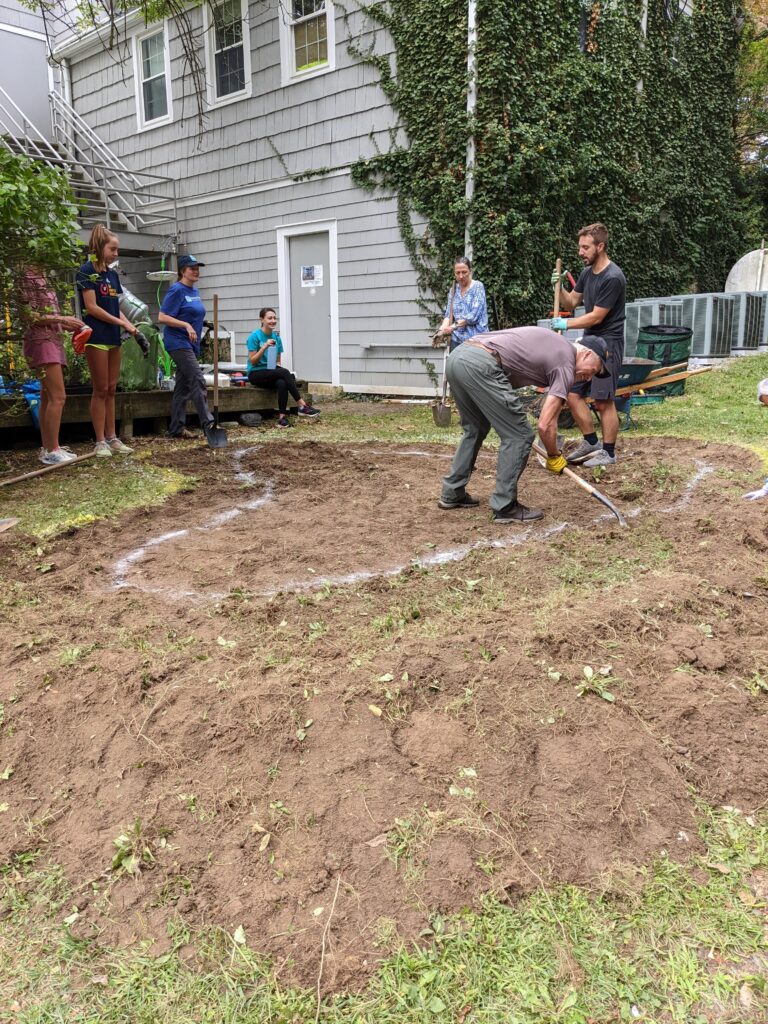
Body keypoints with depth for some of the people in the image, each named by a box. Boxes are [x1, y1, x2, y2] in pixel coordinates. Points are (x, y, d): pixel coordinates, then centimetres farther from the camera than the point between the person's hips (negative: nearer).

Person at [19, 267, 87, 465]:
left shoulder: (42, 282, 18)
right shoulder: (29, 278, -8)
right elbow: (30, 316, -15)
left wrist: (66, 324, 8)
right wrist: (61, 319, -14)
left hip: (53, 341, 9)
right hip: (41, 342, -9)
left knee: (48, 398, 8)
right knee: (58, 397, -14)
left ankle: (47, 448, 11)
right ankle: (52, 451, -13)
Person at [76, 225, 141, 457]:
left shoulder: (112, 274, 14)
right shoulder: (87, 271, -7)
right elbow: (92, 307, -14)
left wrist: (132, 327, 0)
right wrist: (123, 323, -12)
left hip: (113, 338, 7)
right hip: (96, 337, -7)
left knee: (111, 389, 8)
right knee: (100, 390, -4)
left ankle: (111, 437, 14)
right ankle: (100, 442, 2)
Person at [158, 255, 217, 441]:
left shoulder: (194, 291, 16)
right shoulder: (176, 290, -9)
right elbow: (162, 317, -15)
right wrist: (186, 325, -22)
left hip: (191, 345, 9)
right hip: (178, 343, -9)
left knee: (183, 386, 9)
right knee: (197, 381, -16)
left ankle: (176, 428, 14)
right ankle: (208, 424, -19)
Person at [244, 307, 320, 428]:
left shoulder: (276, 337, 9)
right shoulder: (254, 336, -7)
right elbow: (252, 361, -11)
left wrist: (277, 365, -9)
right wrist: (265, 347, -21)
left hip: (272, 373, 5)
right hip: (256, 374, -5)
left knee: (282, 383, -33)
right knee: (284, 372, -31)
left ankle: (282, 417, -35)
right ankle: (302, 406, -32)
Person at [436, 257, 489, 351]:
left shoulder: (478, 286, -2)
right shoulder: (453, 289, 13)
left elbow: (474, 315, -12)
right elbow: (448, 314, 10)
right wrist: (441, 330, -10)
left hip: (475, 338, -4)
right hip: (457, 339, 4)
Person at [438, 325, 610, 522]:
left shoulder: (555, 343, 28)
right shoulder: (566, 366, 3)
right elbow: (545, 424, -4)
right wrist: (554, 456, 14)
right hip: (480, 365, -9)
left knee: (475, 429, 26)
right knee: (519, 436, 1)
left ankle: (452, 494, 32)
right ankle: (504, 508, 8)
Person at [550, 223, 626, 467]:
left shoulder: (613, 278, -18)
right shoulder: (587, 272, 9)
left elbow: (596, 317, -17)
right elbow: (571, 302, 18)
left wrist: (566, 324, -10)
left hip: (607, 344, -9)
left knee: (603, 401, -4)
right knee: (573, 394, 8)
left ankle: (608, 452, 8)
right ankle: (591, 442, 22)